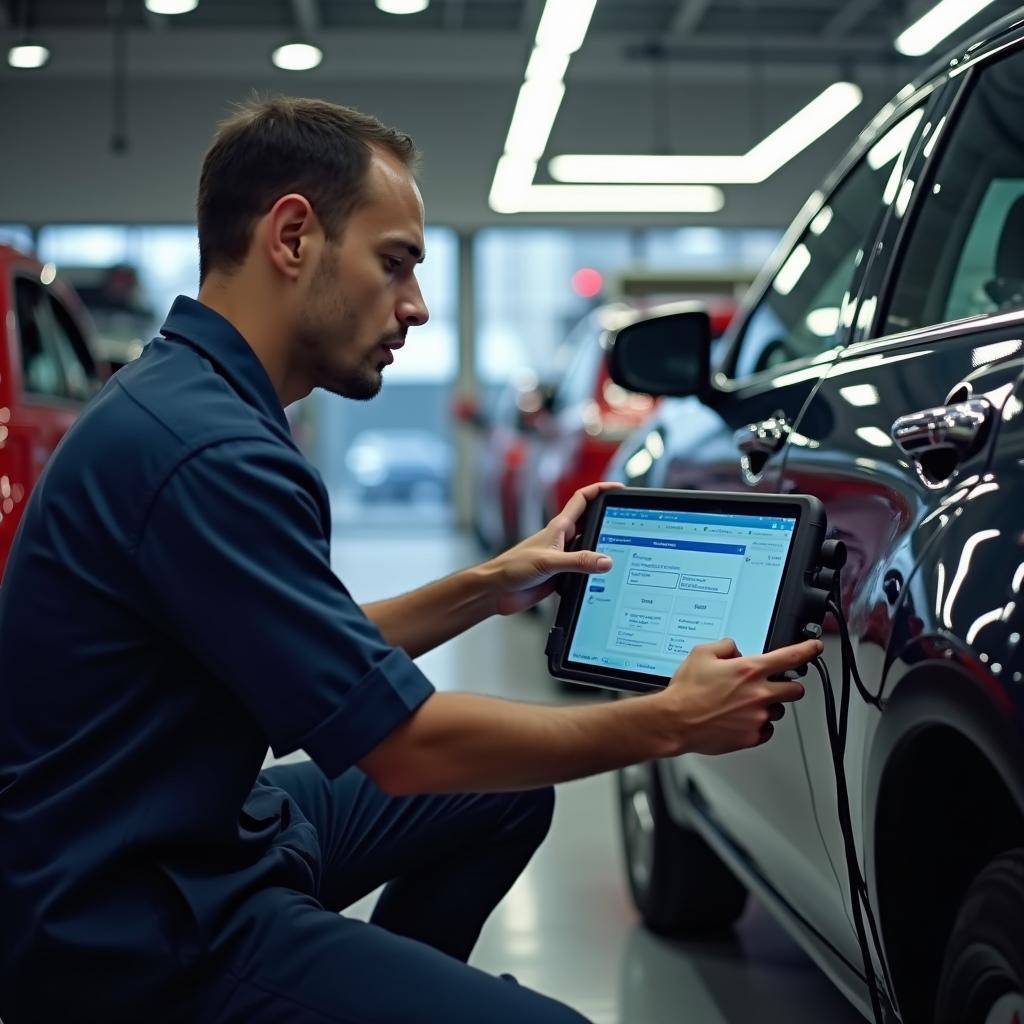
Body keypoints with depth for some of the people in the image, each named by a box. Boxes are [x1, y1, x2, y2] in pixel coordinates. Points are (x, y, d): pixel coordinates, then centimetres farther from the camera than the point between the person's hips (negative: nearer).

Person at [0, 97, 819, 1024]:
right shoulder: (206, 448, -26)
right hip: (134, 930, -10)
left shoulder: (186, 396, 6)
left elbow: (325, 657, 15)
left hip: (200, 831, 10)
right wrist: (669, 724, -12)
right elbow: (403, 745, -22)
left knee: (506, 794, 18)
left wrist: (486, 589, 10)